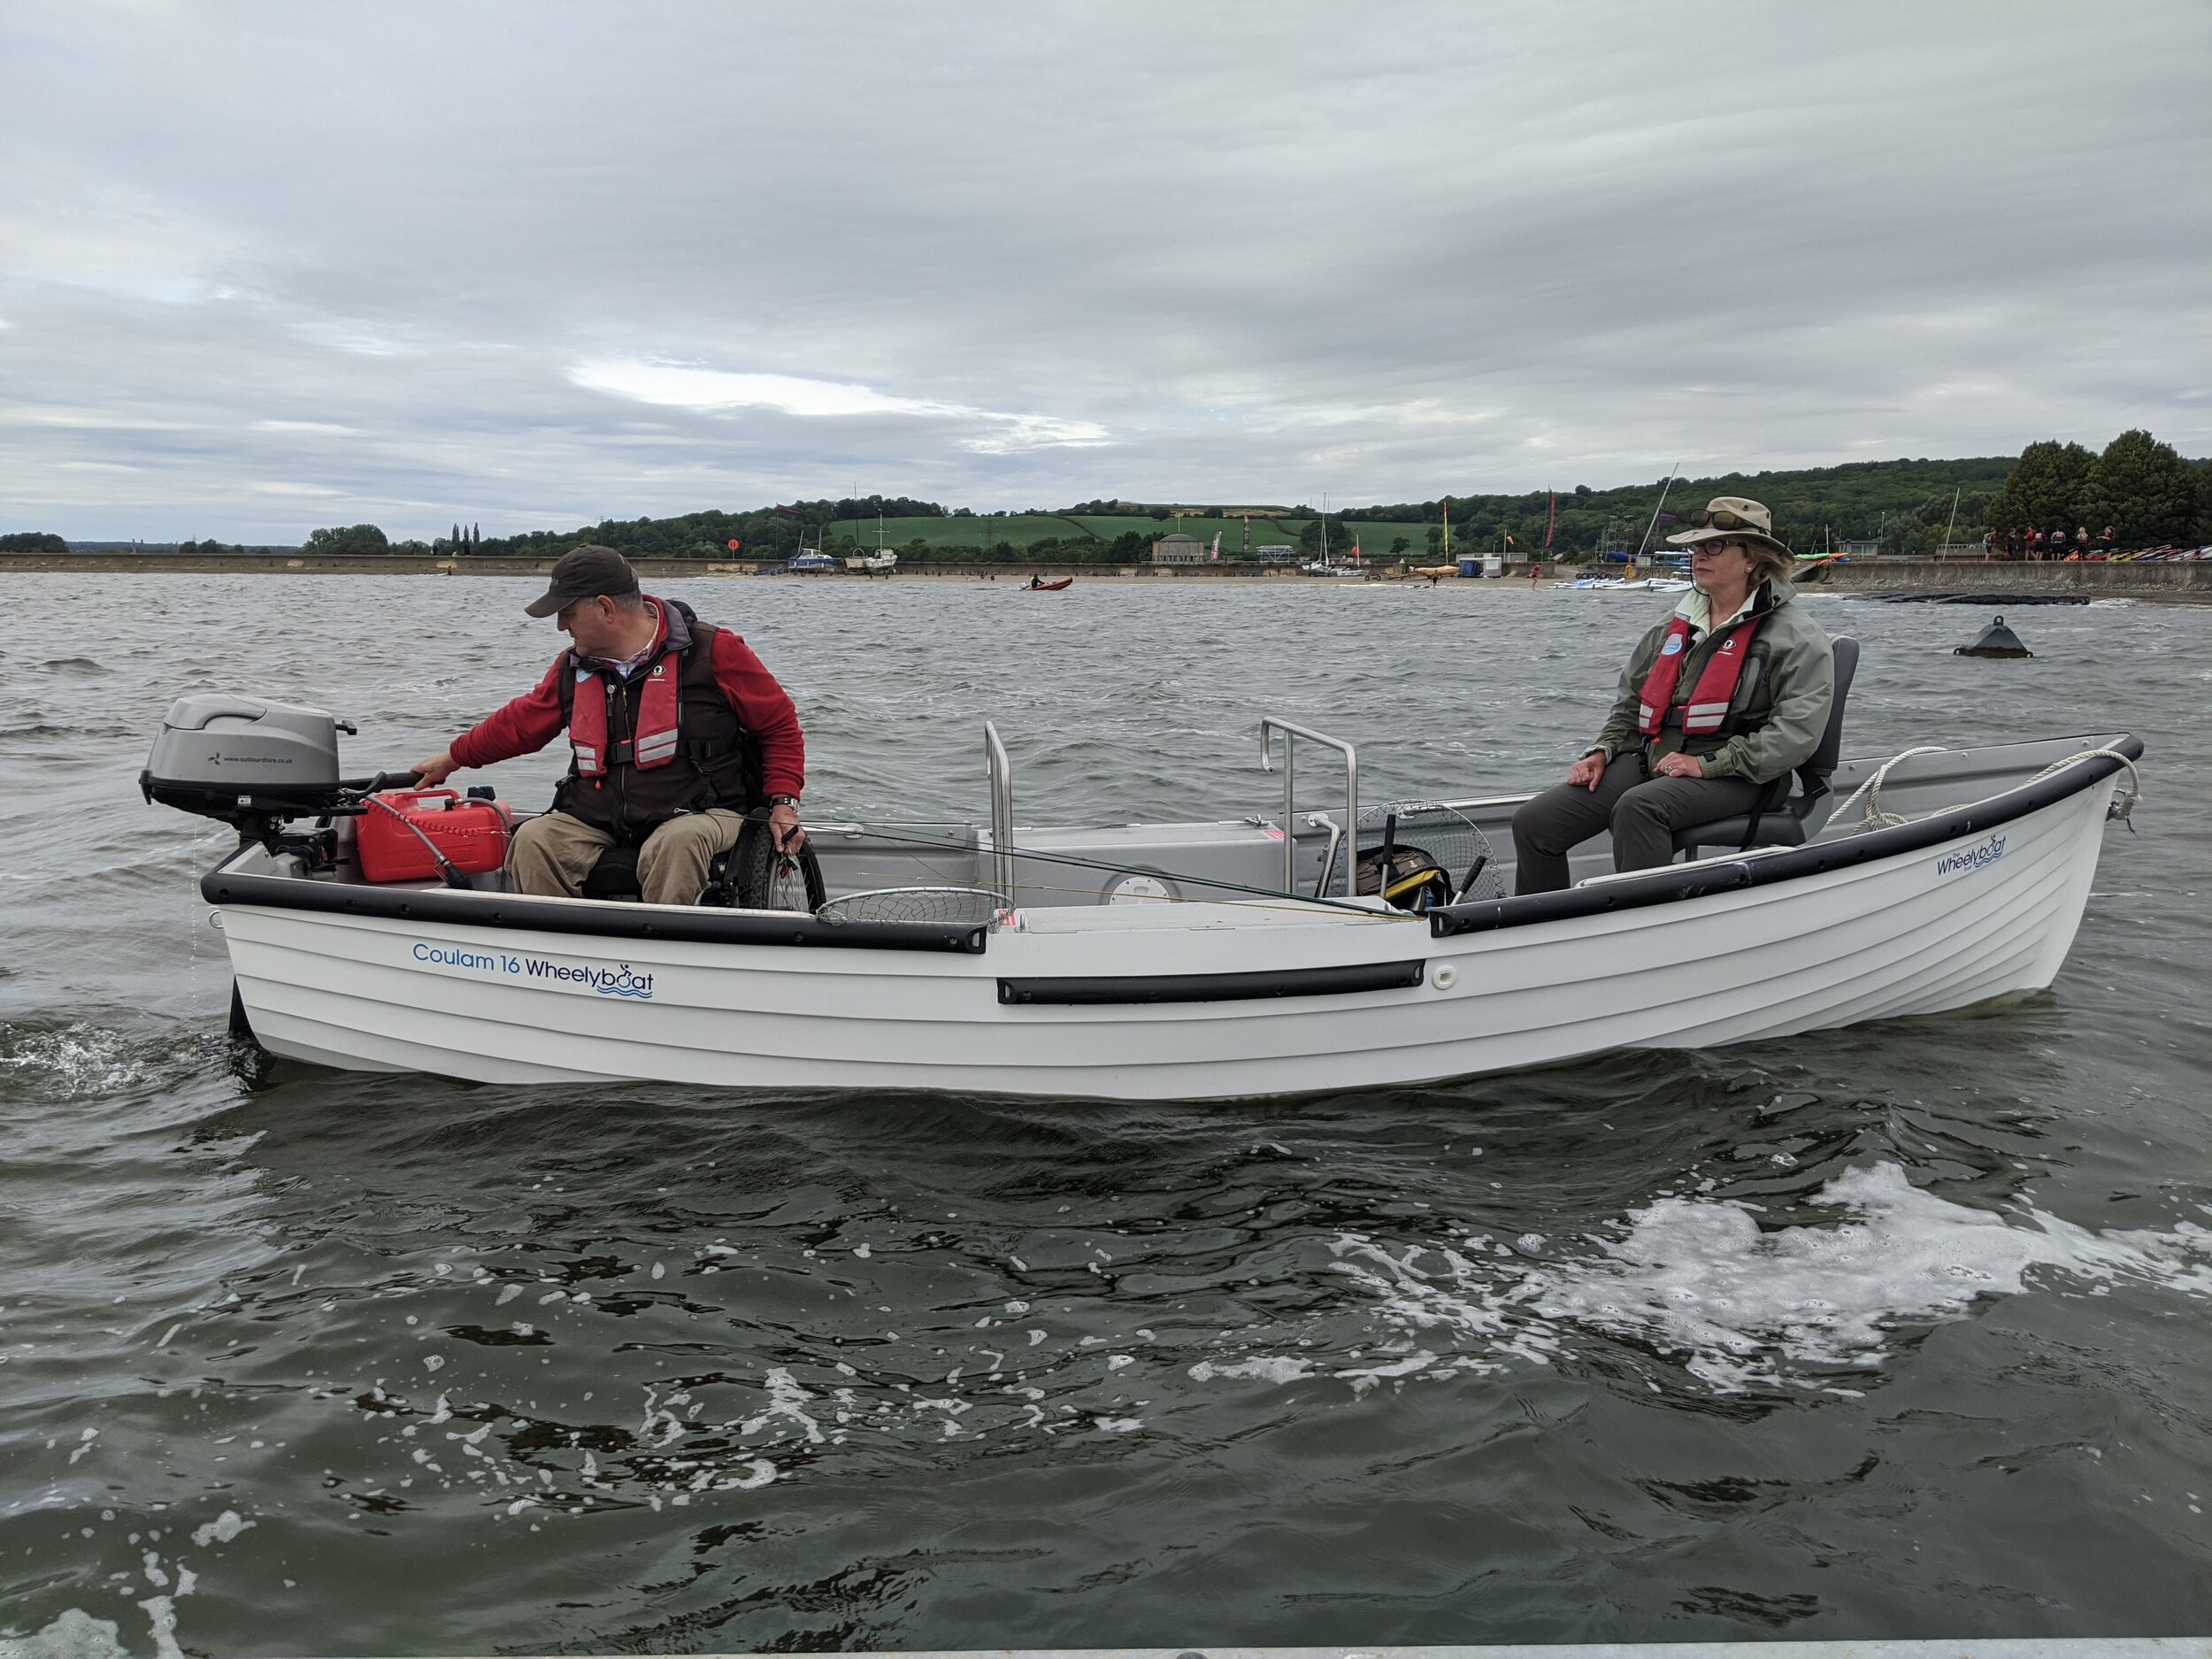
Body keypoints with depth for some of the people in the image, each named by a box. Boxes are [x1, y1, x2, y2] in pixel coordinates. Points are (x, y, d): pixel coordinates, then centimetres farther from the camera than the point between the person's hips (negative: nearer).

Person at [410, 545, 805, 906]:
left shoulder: (712, 652, -4)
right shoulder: (573, 666, 13)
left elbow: (780, 724, 1)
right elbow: (521, 721, 29)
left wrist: (783, 802, -8)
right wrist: (452, 758, 33)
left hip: (697, 813, -5)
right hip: (596, 821, 5)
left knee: (676, 844, -38)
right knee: (531, 841, -21)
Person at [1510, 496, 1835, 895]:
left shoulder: (1797, 637, -1)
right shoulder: (1677, 625, 20)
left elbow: (1798, 731, -13)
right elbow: (1631, 701, 26)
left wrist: (1706, 763, -18)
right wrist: (1603, 751, 7)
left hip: (1734, 777, -6)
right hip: (1649, 759, 6)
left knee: (1638, 808, -40)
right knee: (1533, 822, -12)